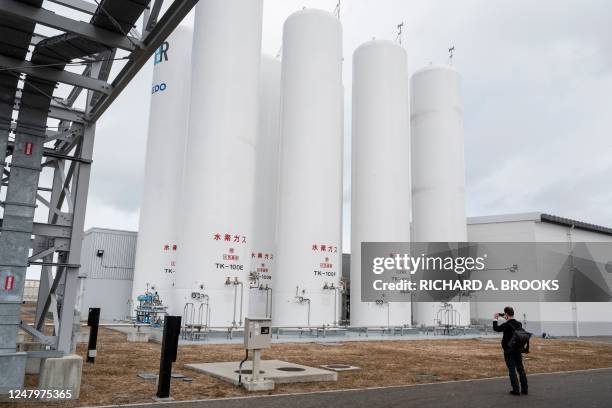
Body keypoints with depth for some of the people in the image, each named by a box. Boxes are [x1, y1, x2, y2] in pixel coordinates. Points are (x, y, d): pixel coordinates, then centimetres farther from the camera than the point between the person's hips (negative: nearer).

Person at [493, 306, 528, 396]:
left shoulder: (506, 325, -17)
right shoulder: (519, 324, 0)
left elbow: (496, 328, -3)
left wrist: (495, 319, 8)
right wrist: (507, 319, 24)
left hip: (509, 351, -5)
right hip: (518, 350, 6)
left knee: (512, 370, 1)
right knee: (521, 369, 11)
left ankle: (516, 390, 2)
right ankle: (525, 389, 15)